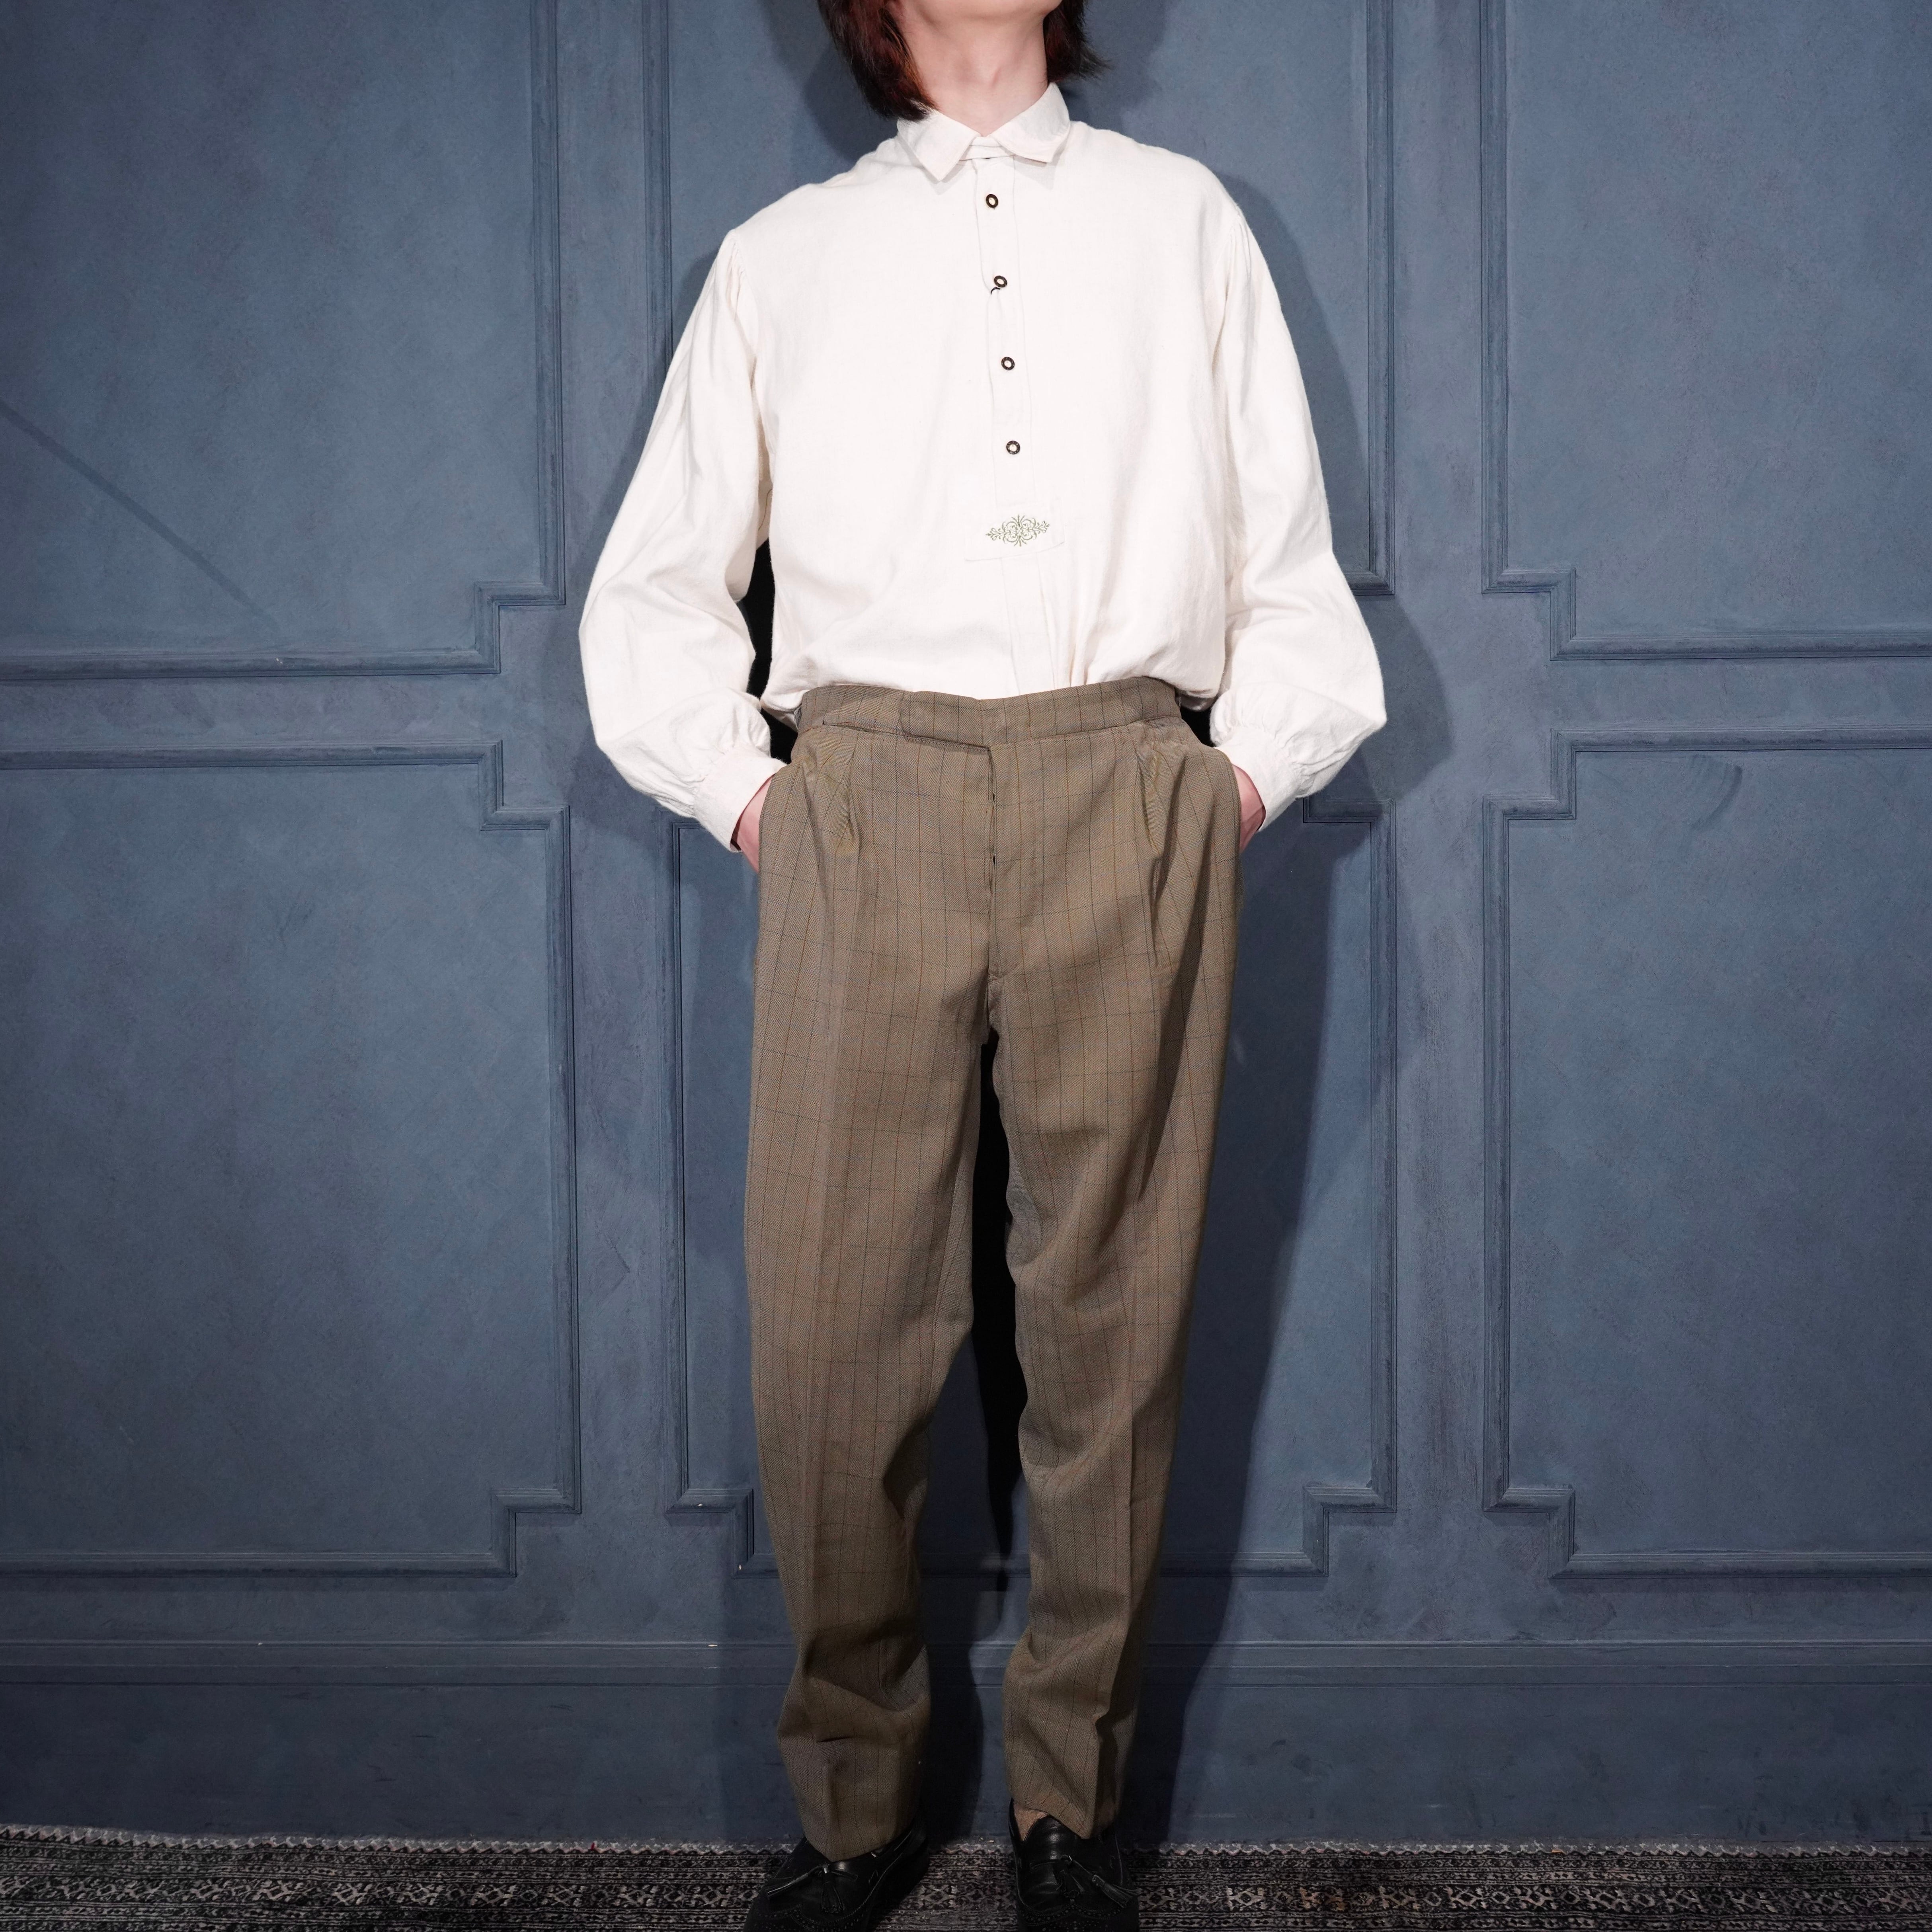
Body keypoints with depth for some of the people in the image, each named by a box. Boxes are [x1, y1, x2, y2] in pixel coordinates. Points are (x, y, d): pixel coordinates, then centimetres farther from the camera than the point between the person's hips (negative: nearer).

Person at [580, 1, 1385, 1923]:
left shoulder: (1184, 218, 21)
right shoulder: (779, 257, 20)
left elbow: (1292, 566, 18)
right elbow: (654, 585, 20)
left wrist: (1248, 768, 6)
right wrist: (742, 788, 8)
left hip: (1129, 805, 0)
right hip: (864, 800, 0)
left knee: (1111, 1315, 0)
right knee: (833, 1321, -3)